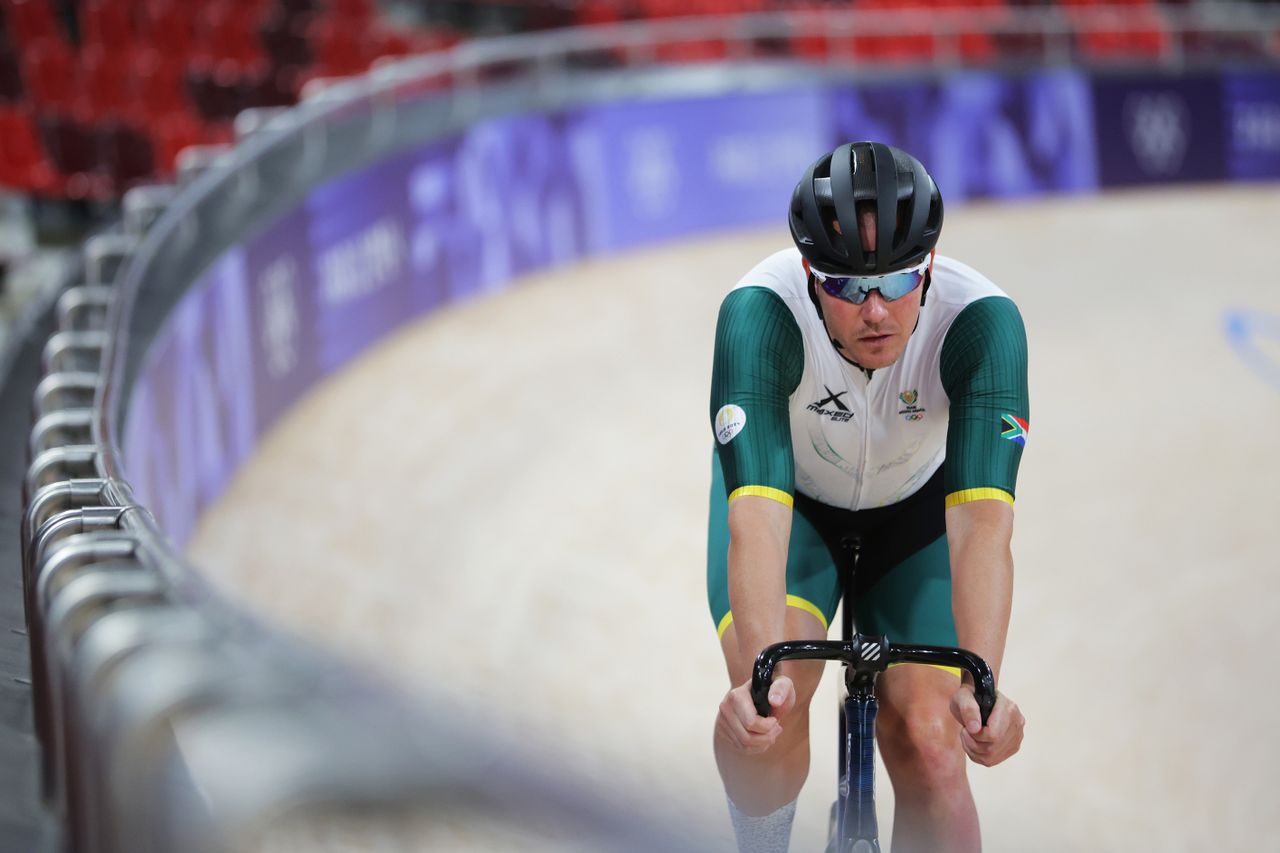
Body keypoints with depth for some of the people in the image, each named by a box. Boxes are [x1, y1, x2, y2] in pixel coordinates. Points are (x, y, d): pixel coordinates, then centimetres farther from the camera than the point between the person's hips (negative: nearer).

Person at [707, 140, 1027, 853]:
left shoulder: (983, 321, -34)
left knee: (927, 740, -17)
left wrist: (981, 683, -57)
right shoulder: (760, 314, -36)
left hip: (915, 507, 1)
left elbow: (982, 523, -43)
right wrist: (762, 672, -59)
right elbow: (757, 515, -45)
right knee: (773, 692, -26)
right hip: (790, 495, -1)